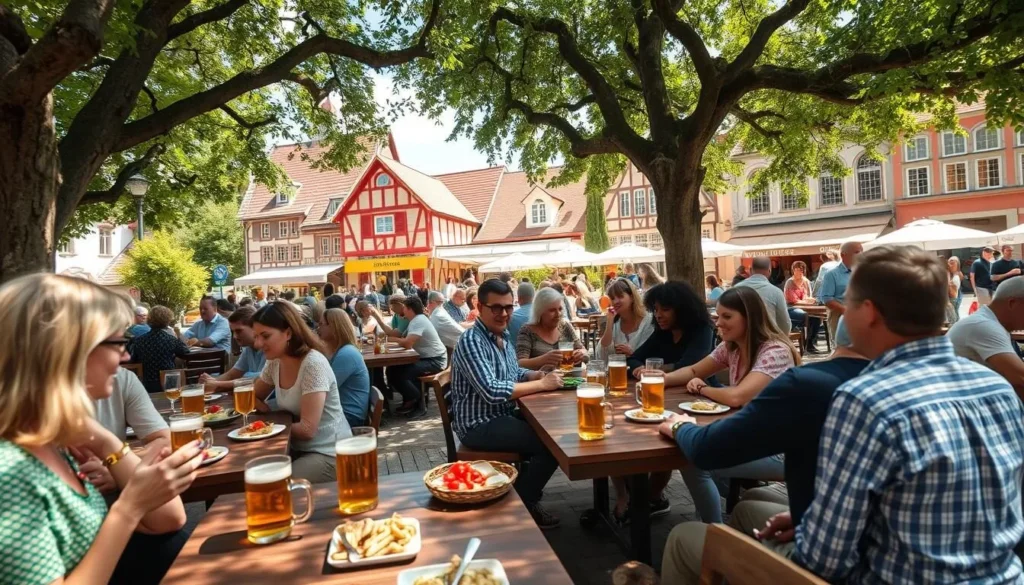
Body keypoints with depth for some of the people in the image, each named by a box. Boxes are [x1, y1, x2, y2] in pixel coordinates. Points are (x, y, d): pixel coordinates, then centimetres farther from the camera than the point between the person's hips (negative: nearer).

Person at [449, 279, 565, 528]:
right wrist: (542, 384, -23)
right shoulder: (471, 341, -22)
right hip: (479, 425, -9)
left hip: (502, 416, 10)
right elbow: (492, 392, -31)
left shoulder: (502, 336, 7)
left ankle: (525, 492, 21)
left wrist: (542, 374, -2)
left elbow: (514, 373, 19)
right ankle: (521, 505, 5)